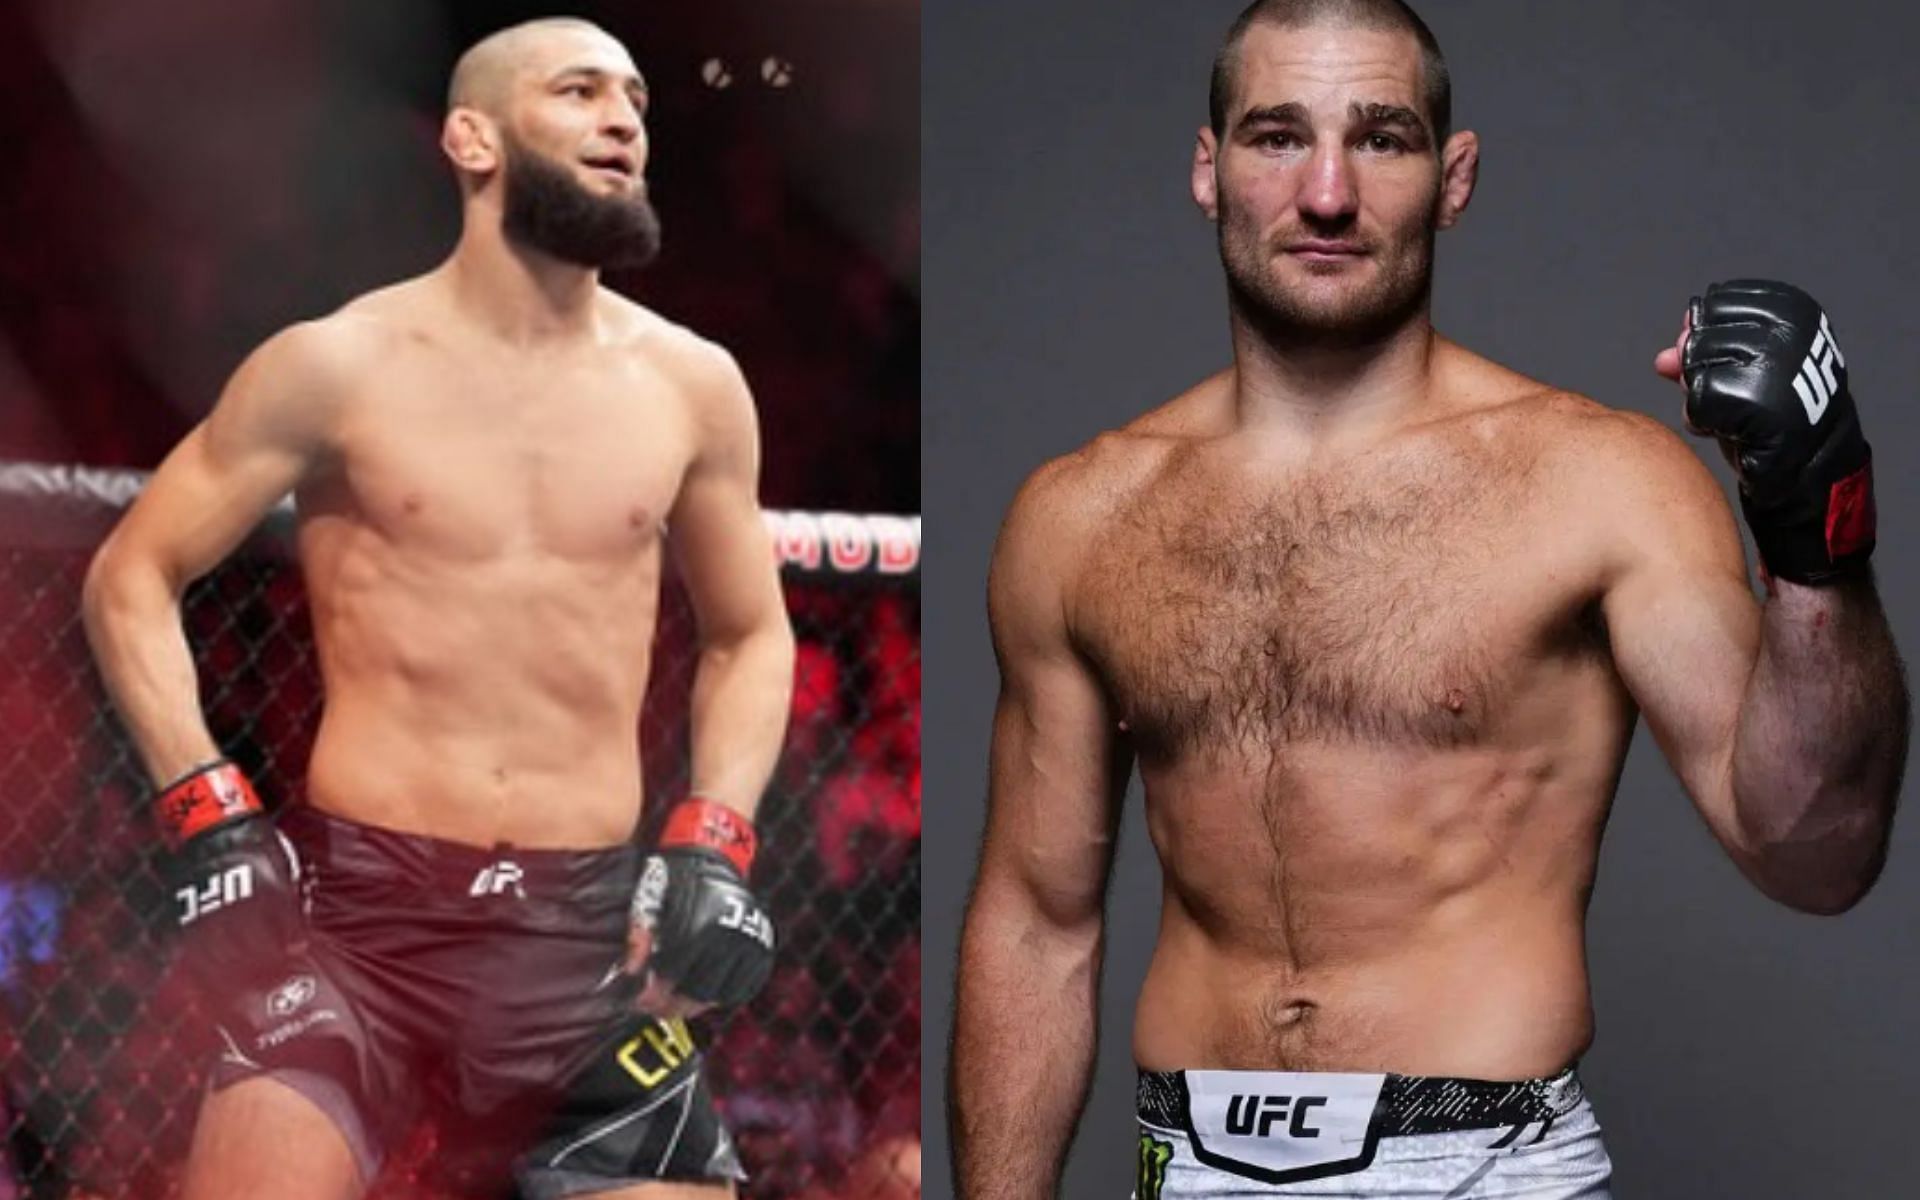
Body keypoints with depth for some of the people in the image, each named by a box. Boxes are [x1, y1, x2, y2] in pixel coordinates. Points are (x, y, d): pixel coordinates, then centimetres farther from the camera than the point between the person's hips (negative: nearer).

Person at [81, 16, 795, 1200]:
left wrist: (715, 838, 4)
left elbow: (751, 633, 19)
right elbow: (131, 579, 5)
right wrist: (209, 814, -7)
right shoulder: (339, 366, -2)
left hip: (588, 931, 3)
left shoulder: (692, 386, 6)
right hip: (357, 905, -3)